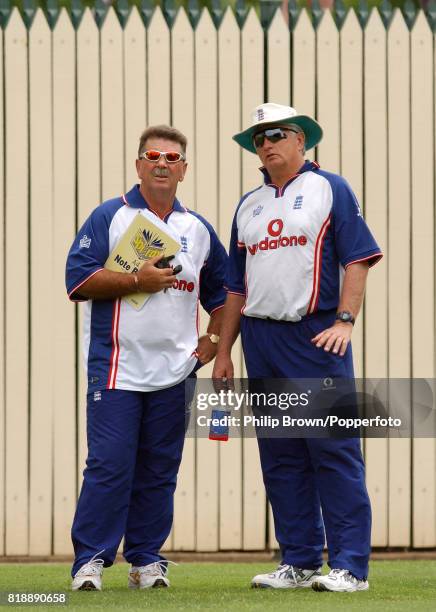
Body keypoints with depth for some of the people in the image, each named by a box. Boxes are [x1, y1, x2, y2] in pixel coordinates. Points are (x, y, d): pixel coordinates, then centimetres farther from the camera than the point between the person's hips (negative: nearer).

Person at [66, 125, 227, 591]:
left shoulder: (198, 229, 14)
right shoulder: (109, 217, 1)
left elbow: (223, 290, 23)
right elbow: (79, 280, -8)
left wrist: (215, 338, 9)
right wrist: (137, 280, -14)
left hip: (174, 372, 4)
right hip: (115, 366, -4)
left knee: (159, 470, 5)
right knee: (109, 465, -9)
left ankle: (146, 558, 12)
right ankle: (90, 559, -5)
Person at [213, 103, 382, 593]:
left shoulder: (330, 190, 3)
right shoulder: (248, 206, 18)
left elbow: (358, 259, -4)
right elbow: (236, 286, 21)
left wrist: (344, 321, -15)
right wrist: (223, 351, 16)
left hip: (316, 336, -6)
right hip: (261, 341, 6)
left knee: (334, 451, -8)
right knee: (280, 456, 7)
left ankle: (349, 565, -9)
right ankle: (299, 561, 13)